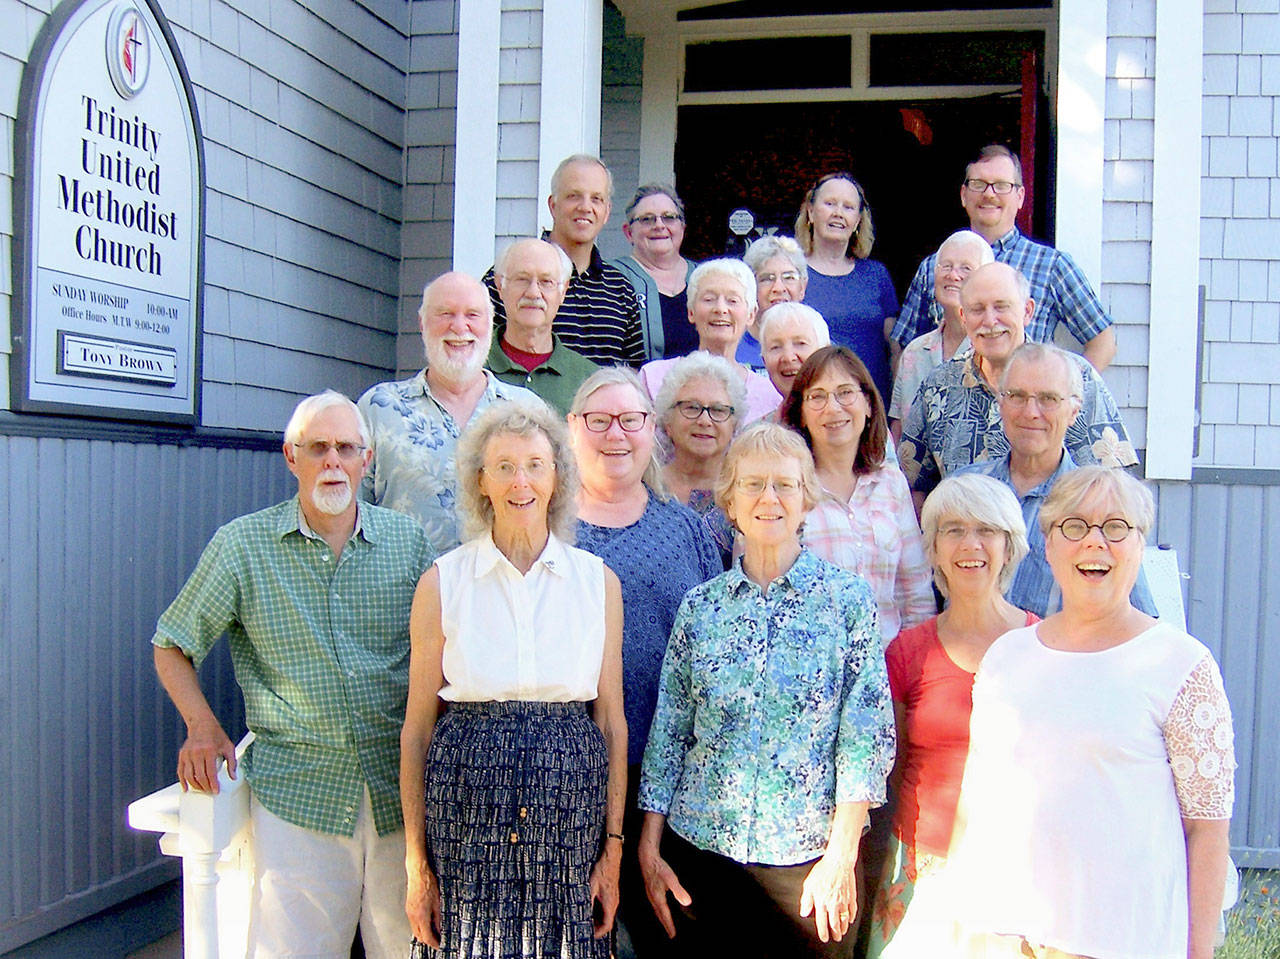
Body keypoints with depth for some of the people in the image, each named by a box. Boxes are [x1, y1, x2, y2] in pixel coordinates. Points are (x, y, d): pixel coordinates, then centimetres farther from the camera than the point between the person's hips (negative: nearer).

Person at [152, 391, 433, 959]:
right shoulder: (242, 544, 1)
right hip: (295, 791, -2)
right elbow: (172, 646, 9)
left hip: (400, 786, 2)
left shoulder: (407, 540, 6)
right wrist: (203, 727, -5)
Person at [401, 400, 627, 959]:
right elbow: (417, 726, 2)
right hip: (467, 800, -1)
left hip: (571, 801, 1)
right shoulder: (443, 582, 0)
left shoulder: (598, 582, 3)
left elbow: (611, 720, 6)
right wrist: (416, 861, 0)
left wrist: (613, 847, 4)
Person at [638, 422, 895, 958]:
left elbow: (868, 736, -6)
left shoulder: (847, 599, -3)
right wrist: (650, 849, 3)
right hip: (701, 849, 2)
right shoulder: (700, 606, 4)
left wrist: (842, 854, -10)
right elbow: (668, 731, 6)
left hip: (809, 855, -2)